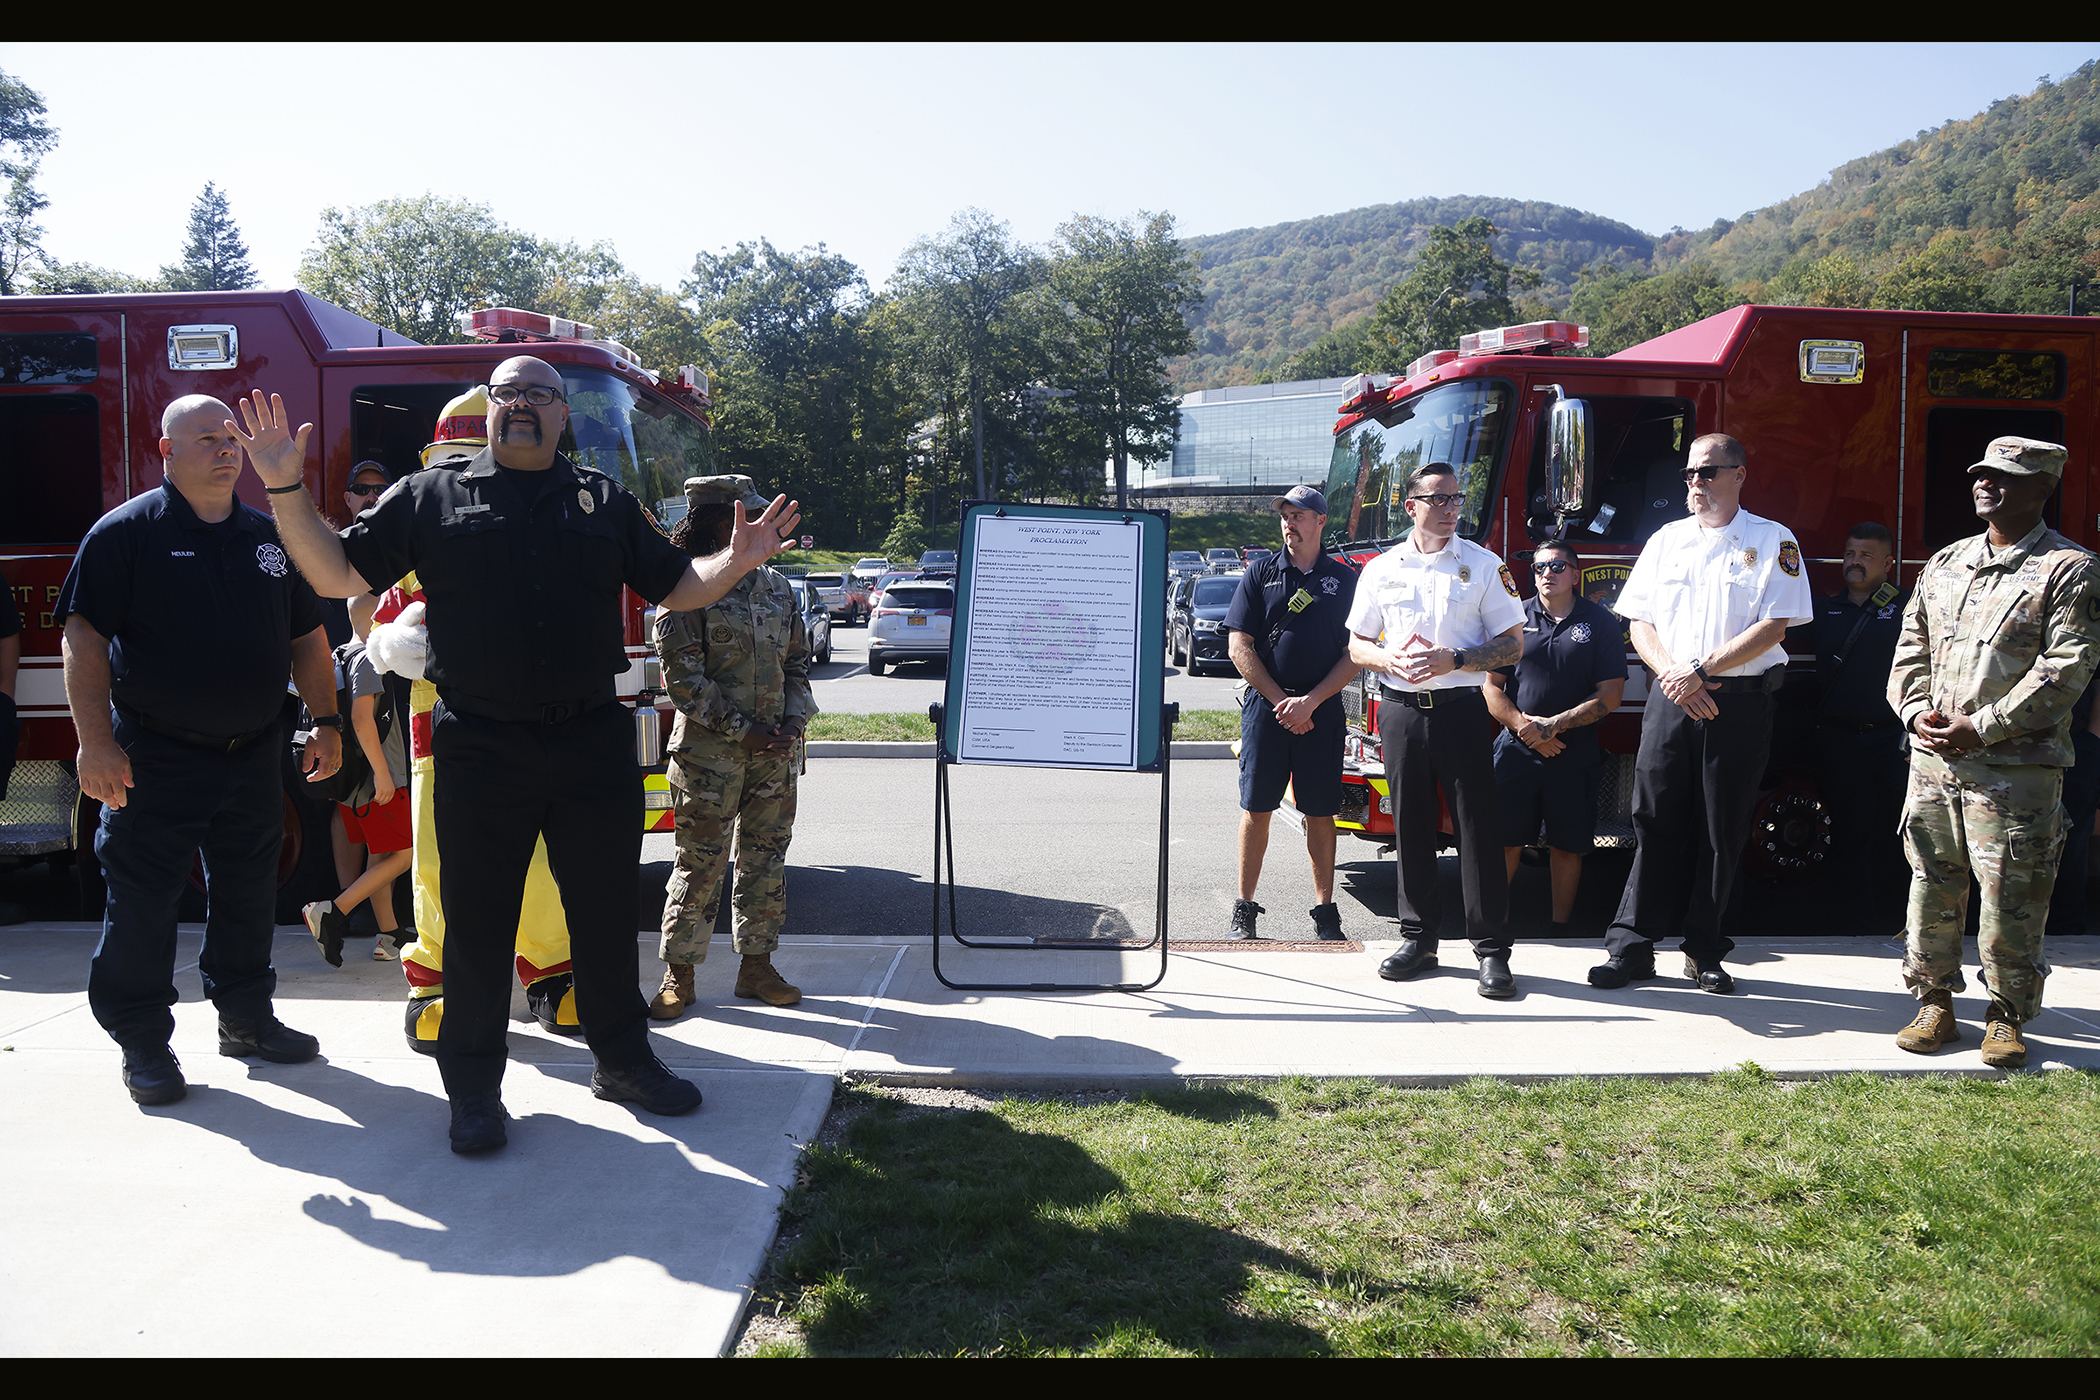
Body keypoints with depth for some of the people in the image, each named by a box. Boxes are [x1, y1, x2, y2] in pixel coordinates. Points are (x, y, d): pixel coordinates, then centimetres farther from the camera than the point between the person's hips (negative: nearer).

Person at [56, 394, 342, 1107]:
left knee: (248, 895, 14)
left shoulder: (271, 536, 10)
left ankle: (246, 1017, 28)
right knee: (142, 904, 1)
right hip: (154, 760, -5)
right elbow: (84, 638, -10)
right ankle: (143, 1043, 14)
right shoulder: (127, 531, -5)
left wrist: (327, 722, 6)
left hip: (254, 754, 5)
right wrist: (96, 743, -18)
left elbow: (307, 638, 14)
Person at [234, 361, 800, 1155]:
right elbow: (336, 574, 3)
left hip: (594, 741, 2)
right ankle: (474, 1087, 22)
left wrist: (736, 561, -4)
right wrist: (286, 490, -6)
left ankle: (623, 1059, 29)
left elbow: (677, 588, 13)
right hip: (481, 749, -2)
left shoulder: (605, 502, 12)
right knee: (478, 918, 7)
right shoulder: (428, 498, 6)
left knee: (608, 910, 12)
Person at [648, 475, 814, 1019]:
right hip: (708, 749, -5)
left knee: (766, 857, 10)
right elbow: (683, 675, -11)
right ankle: (679, 975, 12)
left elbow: (797, 662, 15)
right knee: (700, 861, 0)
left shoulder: (777, 587, 11)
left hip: (774, 750, 6)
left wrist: (794, 723, -1)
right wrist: (740, 730, -14)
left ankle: (757, 963, 22)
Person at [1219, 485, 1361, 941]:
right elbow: (1239, 647, 1)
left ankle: (1325, 912, 13)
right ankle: (1244, 910, 9)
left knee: (1320, 812, 4)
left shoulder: (1344, 579, 7)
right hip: (1265, 708, 0)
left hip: (1322, 713, 0)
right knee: (1257, 808, 1)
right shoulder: (1261, 573, 6)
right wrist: (1281, 701, -7)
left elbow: (1354, 655, 2)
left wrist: (1310, 702, -9)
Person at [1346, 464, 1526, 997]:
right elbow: (1357, 646, 13)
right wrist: (1391, 660, -9)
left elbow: (1512, 644, 1)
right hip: (1401, 710, 2)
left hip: (1462, 708, -2)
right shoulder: (1381, 569, 10)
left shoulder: (1484, 566, 4)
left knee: (1478, 825, -3)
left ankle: (1491, 947, 3)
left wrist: (1453, 660, -14)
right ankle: (1419, 937, 17)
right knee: (1411, 827, 7)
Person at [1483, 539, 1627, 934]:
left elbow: (1610, 695, -3)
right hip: (1515, 750, 1)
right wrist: (1524, 725, -11)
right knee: (1504, 840, 0)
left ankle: (1560, 929, 16)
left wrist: (1554, 725, -12)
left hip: (1575, 752, 0)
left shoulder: (1601, 623, 3)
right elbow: (1491, 687, 5)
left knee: (1567, 844, 5)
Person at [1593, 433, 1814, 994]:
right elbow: (1640, 624, 9)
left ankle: (1704, 952, 13)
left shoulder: (1772, 541, 2)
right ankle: (1632, 945, 5)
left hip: (1740, 701, -2)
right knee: (1654, 820, 0)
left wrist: (1702, 668, -15)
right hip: (1670, 697, 2)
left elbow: (1773, 627, -7)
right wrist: (1674, 674, -9)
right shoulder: (1665, 539, 13)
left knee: (1722, 830, 3)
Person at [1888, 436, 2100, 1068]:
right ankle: (1935, 1004, 21)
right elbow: (1912, 646, 17)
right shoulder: (1945, 564, 14)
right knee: (1932, 887, 9)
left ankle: (2006, 1017, 15)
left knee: (2012, 897, 0)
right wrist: (1918, 711, -1)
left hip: (2016, 769, -5)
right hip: (1934, 760, 5)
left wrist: (1981, 727, -16)